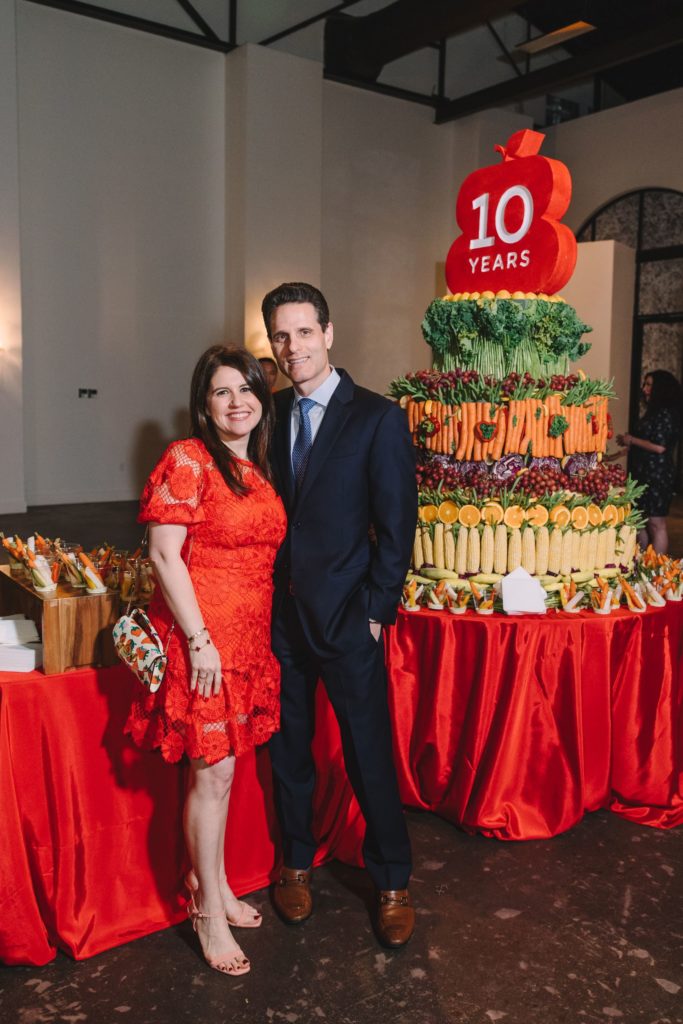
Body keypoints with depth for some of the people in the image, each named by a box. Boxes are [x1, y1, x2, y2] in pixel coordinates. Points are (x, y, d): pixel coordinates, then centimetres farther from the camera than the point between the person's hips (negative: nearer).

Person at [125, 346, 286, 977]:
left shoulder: (260, 469, 12)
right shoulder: (187, 461, -11)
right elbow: (164, 554, -15)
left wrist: (262, 634, 14)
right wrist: (199, 640, -17)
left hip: (250, 639, 7)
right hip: (201, 638, -7)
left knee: (219, 770, 17)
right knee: (213, 773, 1)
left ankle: (214, 888, 33)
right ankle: (209, 913, 19)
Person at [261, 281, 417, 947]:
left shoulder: (378, 418, -9)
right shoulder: (274, 412, 6)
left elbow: (396, 527, -9)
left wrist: (377, 611, -10)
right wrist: (268, 588, 1)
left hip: (347, 617, -5)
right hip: (280, 611, 5)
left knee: (369, 754, 6)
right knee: (287, 747, 17)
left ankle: (391, 883, 26)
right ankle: (297, 861, 38)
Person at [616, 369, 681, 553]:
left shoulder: (665, 413, -14)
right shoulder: (654, 411, 15)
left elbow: (659, 447, -20)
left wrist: (632, 440, -11)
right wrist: (629, 447, 23)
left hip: (657, 476, -9)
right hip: (645, 475, 9)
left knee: (656, 524, -4)